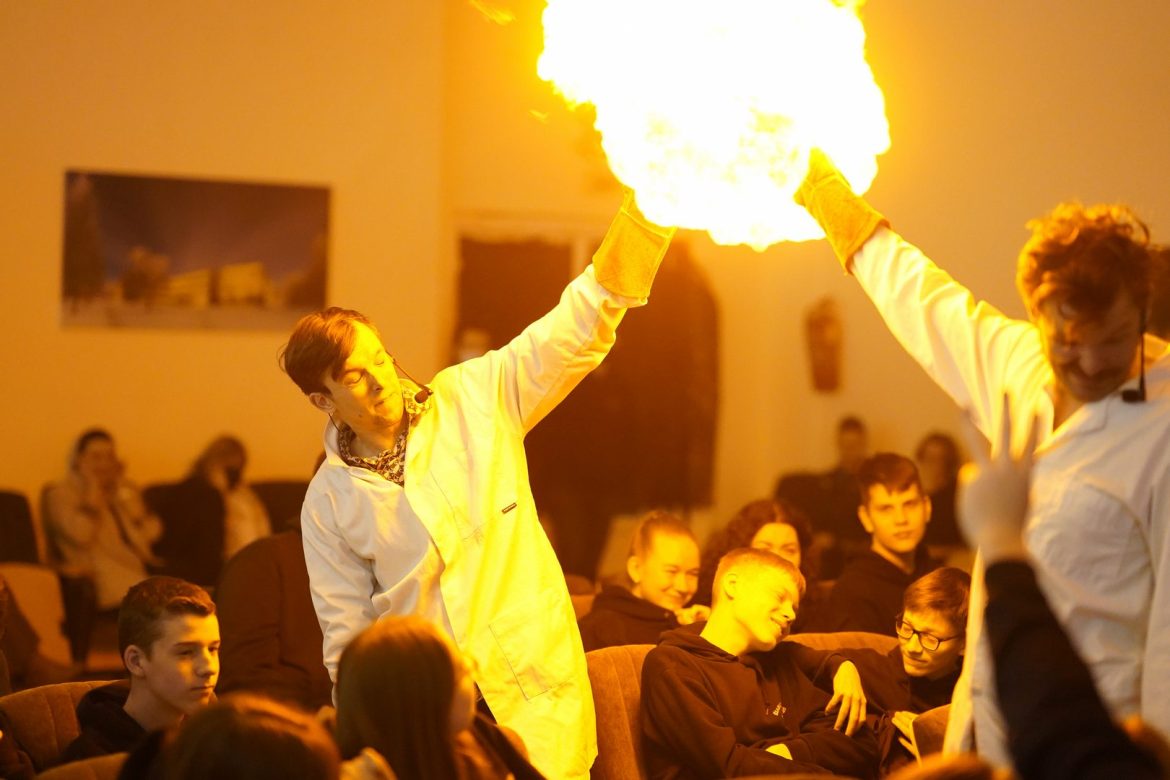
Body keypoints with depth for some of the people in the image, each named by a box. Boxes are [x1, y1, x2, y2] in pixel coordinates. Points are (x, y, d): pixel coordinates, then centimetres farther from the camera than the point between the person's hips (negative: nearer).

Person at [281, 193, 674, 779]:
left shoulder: (474, 400, 0)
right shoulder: (327, 503, 2)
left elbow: (575, 331, -8)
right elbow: (347, 633, 6)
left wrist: (640, 213, -21)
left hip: (537, 694, 0)